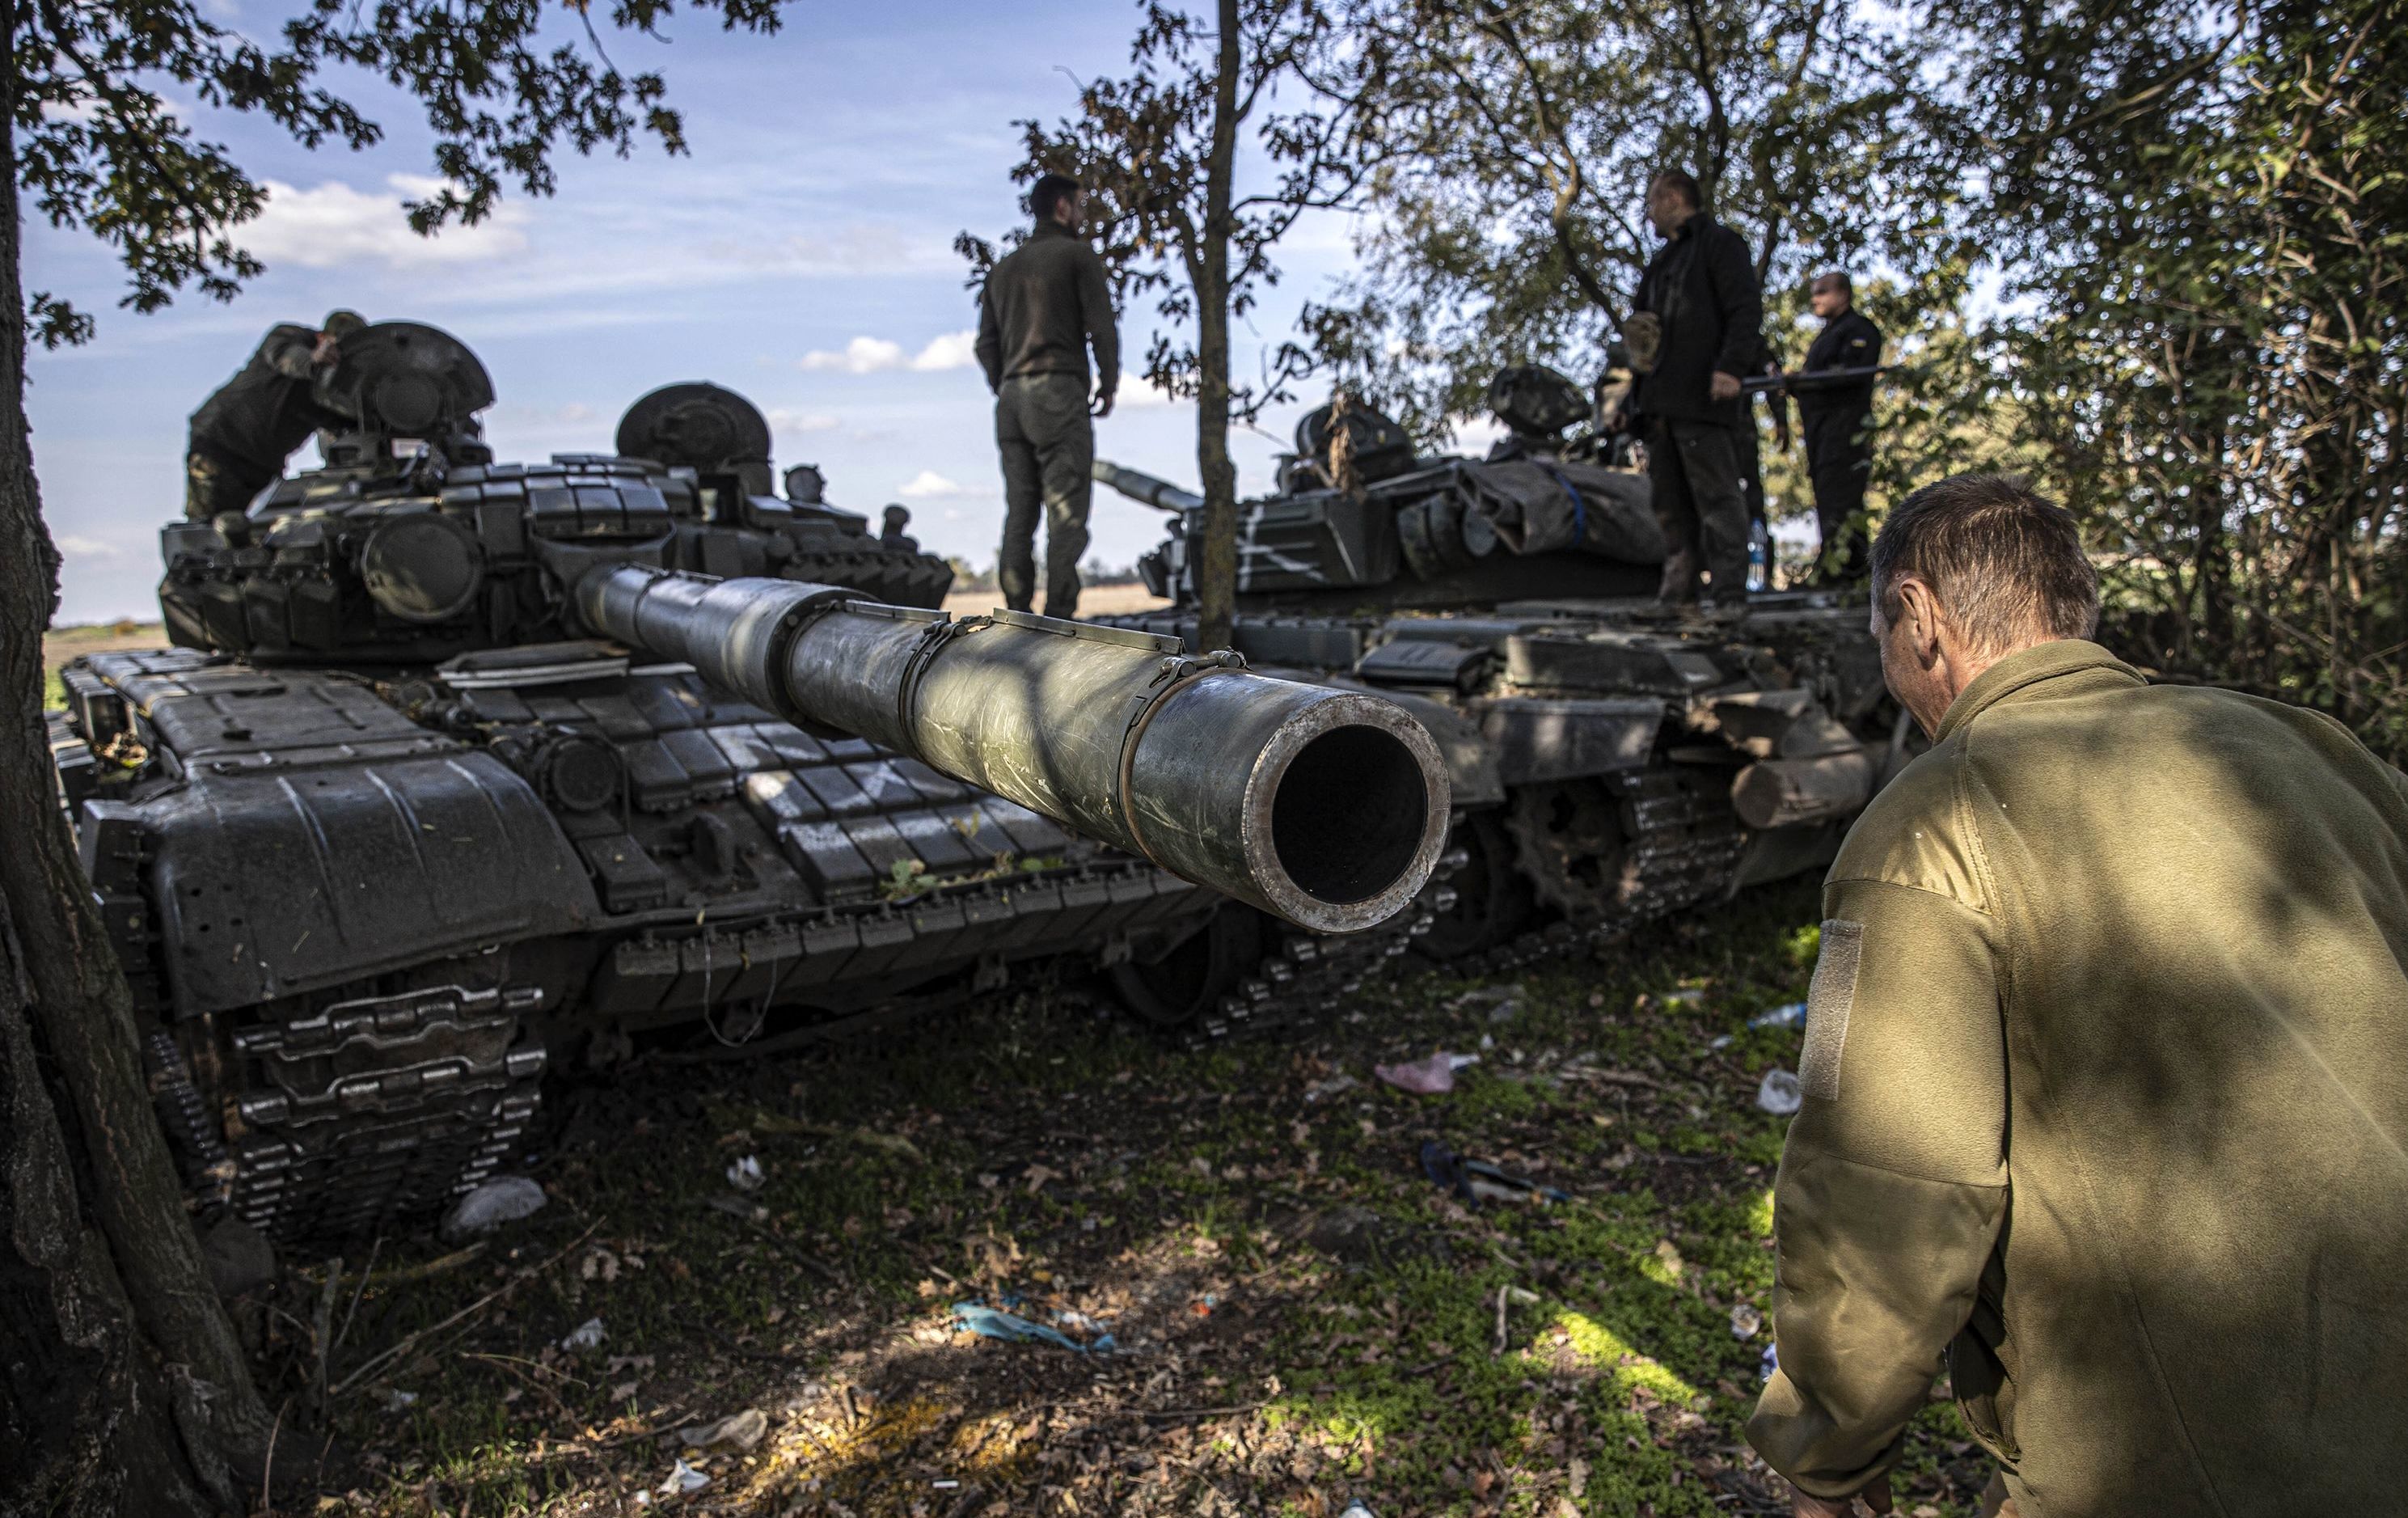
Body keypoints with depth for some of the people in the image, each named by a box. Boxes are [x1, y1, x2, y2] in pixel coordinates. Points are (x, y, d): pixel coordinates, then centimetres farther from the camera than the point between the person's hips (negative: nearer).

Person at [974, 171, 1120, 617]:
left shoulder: (1003, 267, 21)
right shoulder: (1078, 253, 2)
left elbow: (987, 345, 16)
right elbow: (1102, 326, -8)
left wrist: (1008, 395, 19)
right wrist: (1108, 386, 4)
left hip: (1012, 399, 7)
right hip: (1061, 394, -6)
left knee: (1021, 514, 5)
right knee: (1067, 513, -9)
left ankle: (1017, 616, 1)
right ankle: (1059, 617, -16)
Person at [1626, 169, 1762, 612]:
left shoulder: (1719, 243, 2)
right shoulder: (1661, 261, 27)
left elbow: (1746, 310, -9)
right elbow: (1641, 316, 35)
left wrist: (1731, 367, -22)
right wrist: (1635, 343, 11)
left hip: (1702, 395, -9)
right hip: (1660, 399, 9)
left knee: (1717, 495, -10)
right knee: (1669, 501, 7)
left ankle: (1730, 593, -12)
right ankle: (1678, 589, 11)